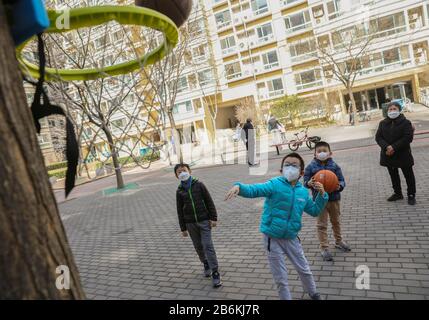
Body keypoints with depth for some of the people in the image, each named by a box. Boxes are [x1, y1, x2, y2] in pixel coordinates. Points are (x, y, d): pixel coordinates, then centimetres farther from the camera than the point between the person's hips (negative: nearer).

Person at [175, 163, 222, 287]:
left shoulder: (199, 185, -5)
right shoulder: (179, 191, 1)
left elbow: (209, 202, -3)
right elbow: (180, 211, 5)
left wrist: (213, 218, -7)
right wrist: (183, 228, 6)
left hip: (204, 221, -3)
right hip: (191, 223, 3)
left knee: (208, 245, -8)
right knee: (198, 247, 13)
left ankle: (215, 273, -1)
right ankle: (206, 264, 37)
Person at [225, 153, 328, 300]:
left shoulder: (303, 192, 0)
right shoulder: (275, 184, -16)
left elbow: (314, 211, 14)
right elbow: (253, 190, -29)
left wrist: (322, 195, -1)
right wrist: (238, 187, -49)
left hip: (291, 238, 5)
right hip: (273, 239, -4)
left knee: (304, 270, 25)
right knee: (280, 278, 11)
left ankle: (313, 293, 54)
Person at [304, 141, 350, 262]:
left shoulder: (334, 166, -5)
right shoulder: (311, 167, -9)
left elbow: (341, 180, -4)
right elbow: (305, 181, -6)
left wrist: (339, 186, -26)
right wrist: (309, 183, -29)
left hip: (334, 198, 3)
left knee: (336, 221, 21)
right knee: (322, 224, 4)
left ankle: (339, 241, 43)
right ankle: (324, 248, 15)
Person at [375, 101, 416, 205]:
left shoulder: (405, 122, -8)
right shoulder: (383, 123, 3)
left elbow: (408, 138, -17)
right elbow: (378, 137, -4)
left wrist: (394, 147, -24)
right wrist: (387, 147, -20)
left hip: (403, 154, -4)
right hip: (388, 154, 4)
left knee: (409, 176, 8)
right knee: (393, 175, 16)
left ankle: (411, 195, 22)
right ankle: (398, 193, 32)